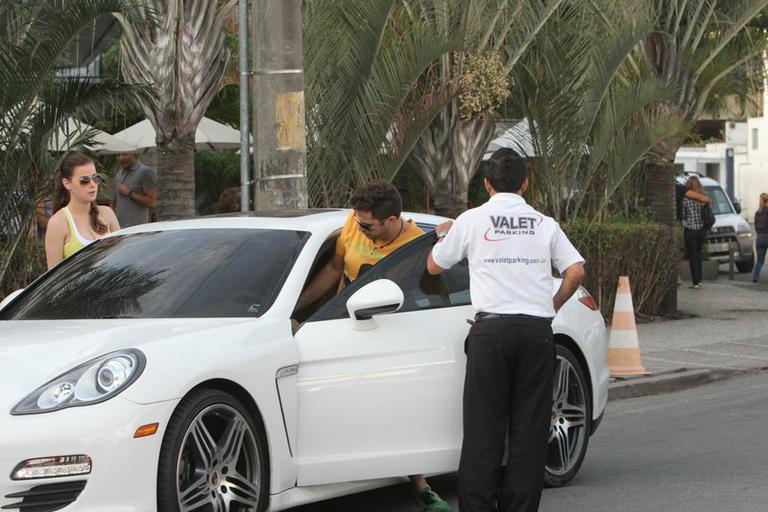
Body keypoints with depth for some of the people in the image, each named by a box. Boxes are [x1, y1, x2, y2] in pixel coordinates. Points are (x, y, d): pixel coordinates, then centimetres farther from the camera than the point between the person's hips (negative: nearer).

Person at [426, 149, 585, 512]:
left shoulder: (471, 220, 5)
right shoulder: (544, 224, 11)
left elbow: (434, 266, 15)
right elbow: (576, 271, 5)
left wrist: (443, 235, 34)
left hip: (492, 330, -2)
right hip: (537, 330, 2)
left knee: (483, 427, 0)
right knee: (530, 428, 5)